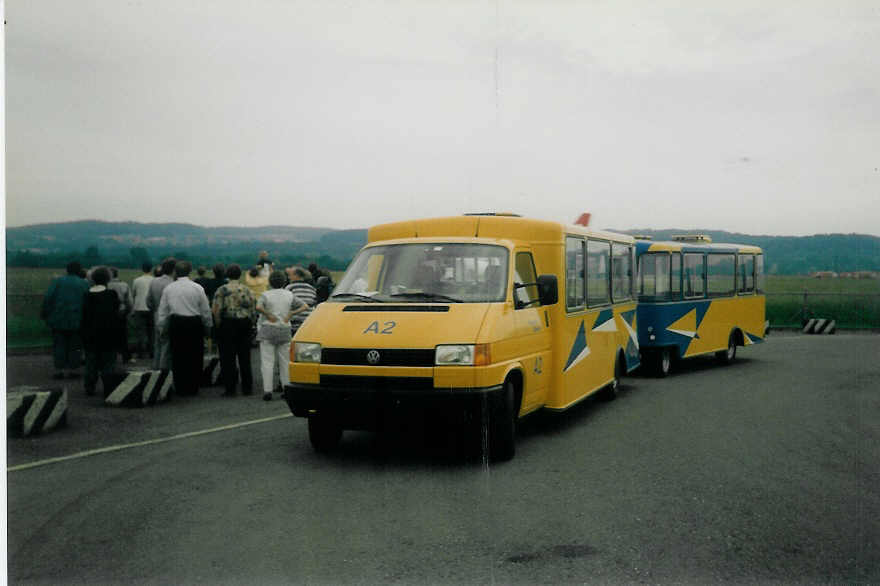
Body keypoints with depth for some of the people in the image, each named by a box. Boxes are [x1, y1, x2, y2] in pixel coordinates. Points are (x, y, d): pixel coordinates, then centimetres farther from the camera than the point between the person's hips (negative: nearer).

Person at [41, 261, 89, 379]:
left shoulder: (58, 281, 2)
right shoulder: (84, 284, 0)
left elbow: (48, 298, -4)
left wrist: (44, 313, 5)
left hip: (58, 320, 1)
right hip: (77, 321, -1)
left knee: (59, 345, 6)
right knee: (75, 346, 7)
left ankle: (59, 370, 3)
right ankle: (73, 370, 5)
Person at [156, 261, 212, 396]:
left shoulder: (168, 288, 3)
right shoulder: (197, 288, -3)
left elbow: (162, 311, 5)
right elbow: (206, 311, 0)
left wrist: (162, 328, 14)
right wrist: (208, 326, 12)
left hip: (176, 324, 2)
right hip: (194, 324, -2)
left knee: (177, 356, 8)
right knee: (194, 356, 5)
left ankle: (180, 388, 11)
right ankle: (192, 387, 7)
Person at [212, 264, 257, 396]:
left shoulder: (222, 290, -5)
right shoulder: (247, 290, 5)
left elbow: (216, 310, -11)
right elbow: (254, 309, 4)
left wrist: (218, 325, 1)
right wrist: (249, 323, 13)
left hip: (228, 324, -3)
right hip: (245, 324, 3)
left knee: (228, 358, 2)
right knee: (245, 357, 11)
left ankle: (230, 389, 1)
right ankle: (247, 388, 14)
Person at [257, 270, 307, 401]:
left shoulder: (266, 295, -3)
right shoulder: (289, 295, 8)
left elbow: (258, 307, -22)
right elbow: (304, 306, 7)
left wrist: (268, 315, -10)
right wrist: (291, 314, 1)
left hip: (268, 330, -3)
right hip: (284, 330, 3)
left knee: (267, 362, -3)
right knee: (285, 361, 11)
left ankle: (267, 390, -8)